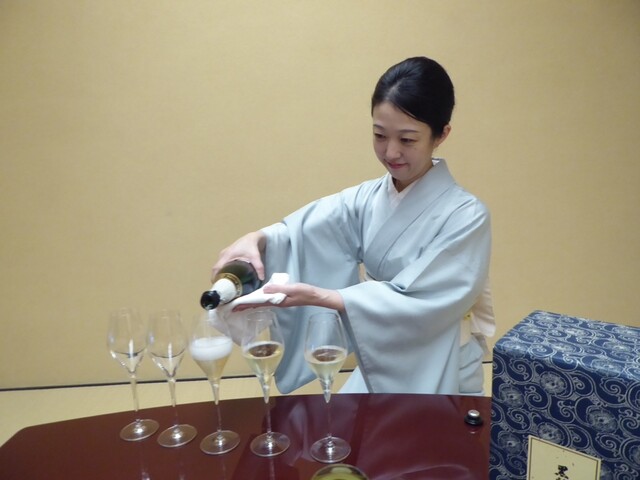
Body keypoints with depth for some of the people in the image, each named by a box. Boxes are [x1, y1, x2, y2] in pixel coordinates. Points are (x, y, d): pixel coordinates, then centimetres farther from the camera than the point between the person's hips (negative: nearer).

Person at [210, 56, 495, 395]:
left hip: (441, 383, -4)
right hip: (376, 371, 5)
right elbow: (304, 230, -14)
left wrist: (316, 296, -36)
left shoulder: (466, 217, -21)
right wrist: (255, 240, -37)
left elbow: (418, 303, -28)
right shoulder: (366, 199, -3)